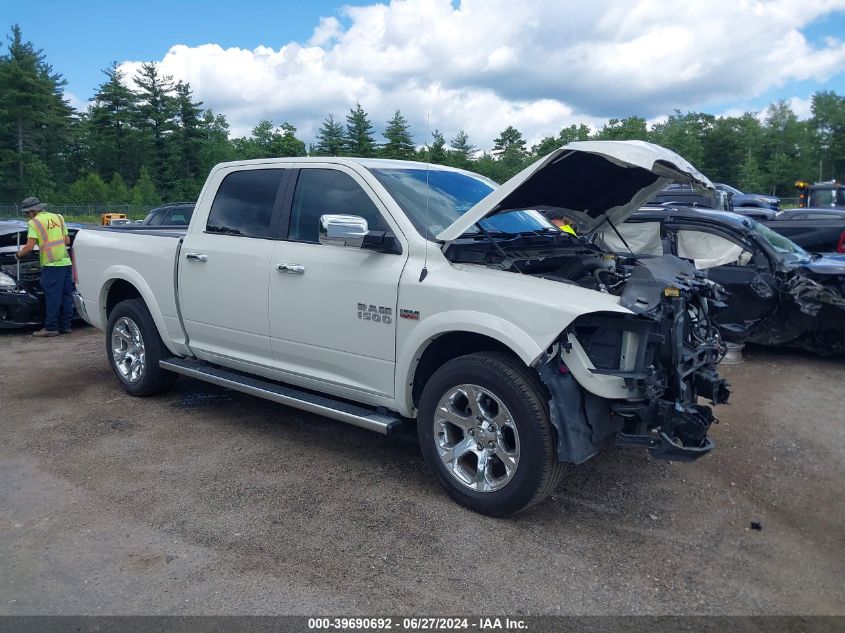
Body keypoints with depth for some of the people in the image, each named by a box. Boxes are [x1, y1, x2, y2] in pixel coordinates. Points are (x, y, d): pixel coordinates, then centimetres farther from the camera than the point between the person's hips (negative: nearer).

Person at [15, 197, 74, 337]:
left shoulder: (34, 222, -3)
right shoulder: (58, 218, 16)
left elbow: (29, 247, -7)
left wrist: (19, 254, 10)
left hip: (52, 264, -6)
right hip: (66, 262, 6)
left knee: (53, 296, -4)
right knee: (66, 295, 9)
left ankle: (51, 328, 0)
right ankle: (65, 326, 15)